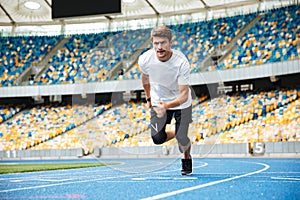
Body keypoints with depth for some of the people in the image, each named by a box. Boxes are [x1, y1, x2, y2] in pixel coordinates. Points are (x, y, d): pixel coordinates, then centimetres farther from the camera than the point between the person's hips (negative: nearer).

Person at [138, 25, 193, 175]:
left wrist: (167, 106, -47)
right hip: (158, 101, 2)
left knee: (182, 140, -11)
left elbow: (184, 95, -31)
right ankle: (176, 134, 22)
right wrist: (148, 98, 13)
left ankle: (186, 157, 26)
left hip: (181, 103, -2)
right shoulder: (144, 59, -21)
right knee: (157, 138, -14)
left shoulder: (181, 62, -31)